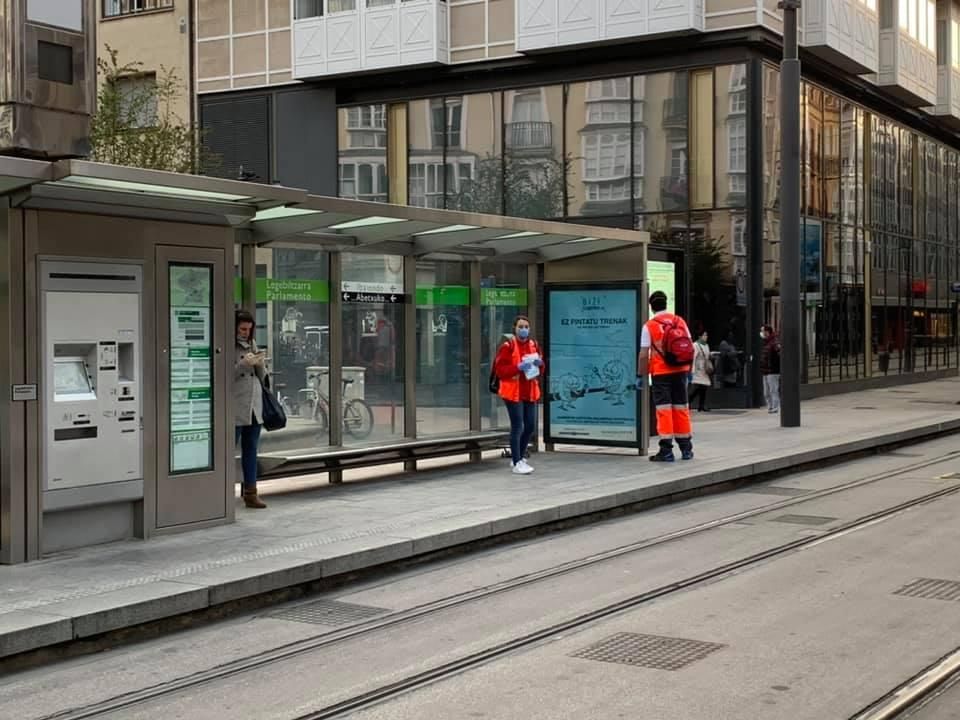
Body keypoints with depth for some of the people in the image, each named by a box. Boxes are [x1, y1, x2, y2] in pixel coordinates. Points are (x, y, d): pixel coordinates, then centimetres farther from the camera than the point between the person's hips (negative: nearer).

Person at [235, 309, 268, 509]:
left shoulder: (252, 344, 14)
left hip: (254, 405, 7)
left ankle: (250, 493, 14)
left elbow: (262, 375, 16)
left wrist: (260, 363, -4)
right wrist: (244, 364, -19)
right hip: (235, 407, -6)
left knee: (251, 449, 9)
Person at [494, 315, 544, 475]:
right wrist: (518, 367, -22)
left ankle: (518, 457, 26)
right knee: (517, 427, -7)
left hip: (530, 391, 7)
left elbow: (540, 370, 20)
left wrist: (540, 364, -3)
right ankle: (516, 463, -1)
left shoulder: (534, 345, 10)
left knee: (531, 426, 9)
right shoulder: (508, 346, -8)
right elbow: (499, 370, -11)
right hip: (513, 392, -7)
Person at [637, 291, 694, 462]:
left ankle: (666, 451, -4)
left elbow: (644, 355, -10)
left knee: (664, 410, -1)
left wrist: (640, 375, -2)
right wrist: (689, 371, 15)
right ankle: (686, 449, 17)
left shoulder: (649, 326, -7)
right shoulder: (680, 321, 5)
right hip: (680, 371, 4)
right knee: (681, 408, 12)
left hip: (661, 373, -4)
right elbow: (691, 348, 6)